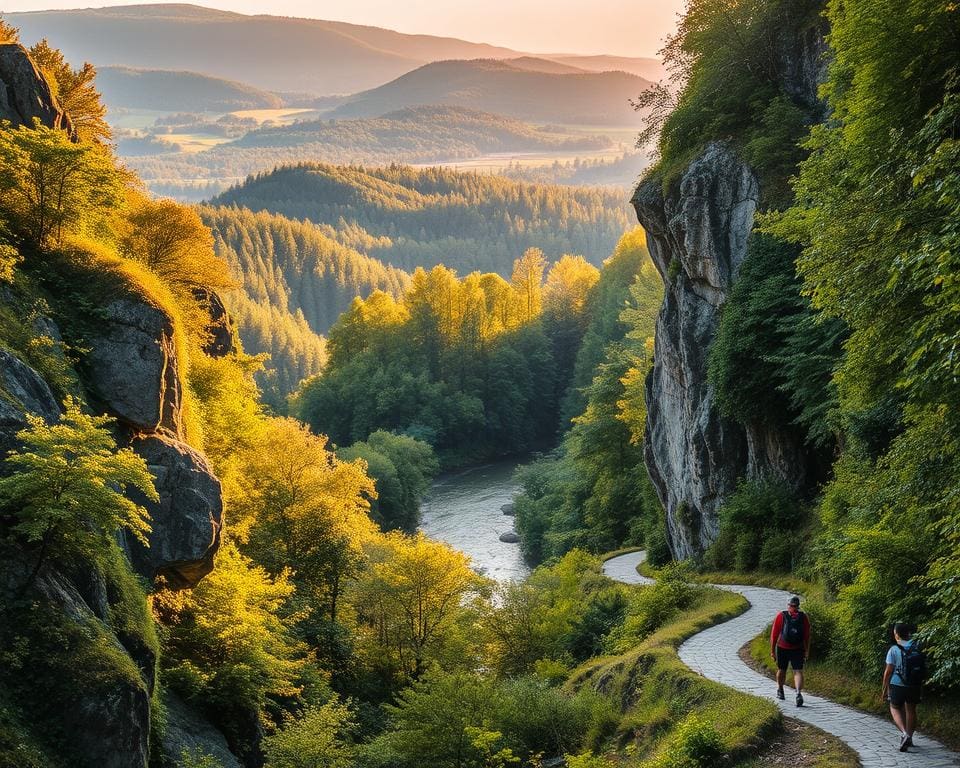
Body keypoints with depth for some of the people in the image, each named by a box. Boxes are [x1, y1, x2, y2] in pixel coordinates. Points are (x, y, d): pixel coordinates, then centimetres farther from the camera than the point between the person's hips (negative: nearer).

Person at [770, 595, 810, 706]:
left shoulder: (781, 616, -5)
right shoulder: (804, 617, -2)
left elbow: (774, 634, -4)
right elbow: (807, 636, 0)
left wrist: (772, 650, 1)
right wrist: (807, 651, 8)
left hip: (782, 648, 0)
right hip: (798, 650, 0)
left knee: (781, 670, 18)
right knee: (798, 671, -3)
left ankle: (780, 691, 38)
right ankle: (799, 692, -25)